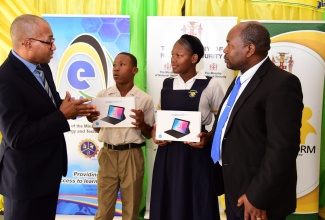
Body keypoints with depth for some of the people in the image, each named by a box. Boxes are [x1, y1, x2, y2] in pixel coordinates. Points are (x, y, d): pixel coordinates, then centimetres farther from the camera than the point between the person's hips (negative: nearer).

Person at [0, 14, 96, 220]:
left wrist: (72, 108, -6)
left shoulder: (42, 66, 1)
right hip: (26, 175, -8)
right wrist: (62, 115, -24)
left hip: (49, 167, 8)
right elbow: (17, 138, -29)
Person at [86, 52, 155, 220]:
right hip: (108, 154, 2)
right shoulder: (103, 95, 3)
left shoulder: (145, 99, -3)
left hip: (132, 156, -1)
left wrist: (141, 124, -19)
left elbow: (149, 134, 2)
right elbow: (98, 129, 11)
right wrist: (92, 119, -11)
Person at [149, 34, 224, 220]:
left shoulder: (210, 85, -4)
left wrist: (208, 138, -17)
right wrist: (155, 133, -3)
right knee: (168, 204, 10)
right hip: (168, 153, 4)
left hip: (196, 153, -4)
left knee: (196, 205, 5)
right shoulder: (167, 85, 9)